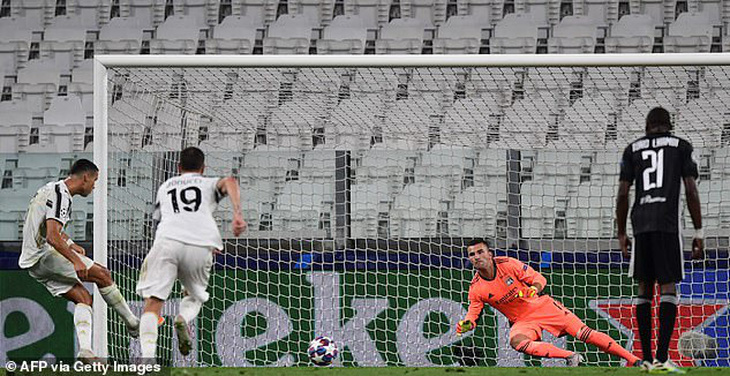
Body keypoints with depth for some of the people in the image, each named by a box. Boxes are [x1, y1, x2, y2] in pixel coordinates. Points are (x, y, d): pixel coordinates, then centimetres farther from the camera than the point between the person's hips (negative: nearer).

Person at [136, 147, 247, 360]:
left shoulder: (166, 187, 34)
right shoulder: (209, 184, 27)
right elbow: (229, 182, 5)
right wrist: (237, 214, -8)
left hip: (168, 239, 0)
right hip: (202, 246, 0)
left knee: (153, 302, -4)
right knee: (195, 296, 23)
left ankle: (148, 355, -27)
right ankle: (183, 319, -11)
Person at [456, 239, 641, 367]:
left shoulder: (508, 264, -13)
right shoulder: (476, 289, -9)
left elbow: (539, 278, -7)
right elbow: (473, 314, 1)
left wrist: (535, 288, -29)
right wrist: (466, 324, -21)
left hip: (541, 306, -1)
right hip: (522, 321, 1)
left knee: (583, 333, -12)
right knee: (516, 341, -34)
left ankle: (634, 359, -6)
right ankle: (570, 357, -29)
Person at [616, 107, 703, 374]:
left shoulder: (632, 149, 16)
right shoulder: (681, 147, 10)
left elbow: (623, 194, 10)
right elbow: (691, 191, 2)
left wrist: (621, 234, 17)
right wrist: (698, 233, 4)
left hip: (641, 224, 3)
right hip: (668, 224, -3)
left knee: (645, 289, 11)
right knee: (668, 288, -7)